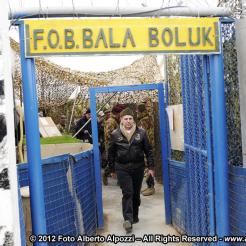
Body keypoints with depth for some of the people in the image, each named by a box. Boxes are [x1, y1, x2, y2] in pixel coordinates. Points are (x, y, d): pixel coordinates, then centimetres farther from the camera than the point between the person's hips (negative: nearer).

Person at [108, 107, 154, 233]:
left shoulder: (141, 132, 0)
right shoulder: (115, 134, -2)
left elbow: (148, 150, 4)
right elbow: (111, 153, 6)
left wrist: (151, 166, 1)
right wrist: (112, 169, 9)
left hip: (138, 167, 2)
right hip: (122, 168, -2)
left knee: (136, 193, 12)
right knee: (127, 193, -11)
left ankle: (134, 216, 29)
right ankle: (128, 219, -11)